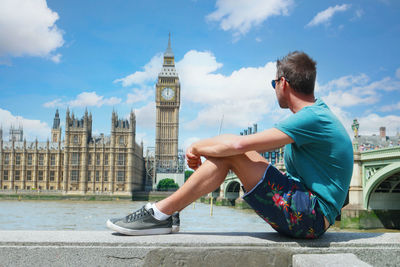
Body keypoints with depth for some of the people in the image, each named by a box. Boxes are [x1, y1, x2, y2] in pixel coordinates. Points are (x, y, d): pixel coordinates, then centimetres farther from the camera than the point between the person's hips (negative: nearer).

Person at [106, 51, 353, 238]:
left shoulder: (313, 118, -17)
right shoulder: (315, 114, 16)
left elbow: (239, 144, -23)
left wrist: (196, 148, -7)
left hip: (312, 217, -10)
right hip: (307, 217, 10)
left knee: (231, 148, -17)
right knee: (227, 150, 5)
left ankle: (161, 213, -11)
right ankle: (165, 212, 1)